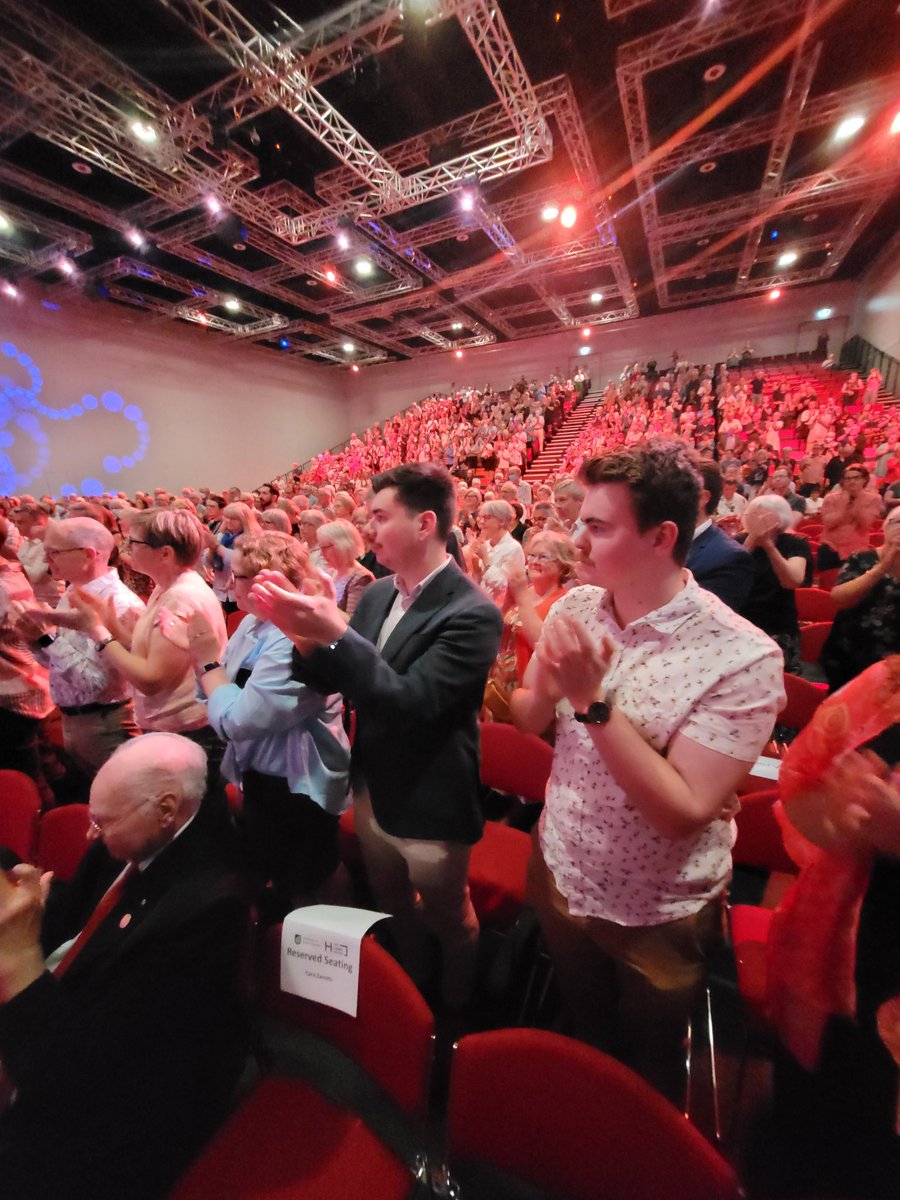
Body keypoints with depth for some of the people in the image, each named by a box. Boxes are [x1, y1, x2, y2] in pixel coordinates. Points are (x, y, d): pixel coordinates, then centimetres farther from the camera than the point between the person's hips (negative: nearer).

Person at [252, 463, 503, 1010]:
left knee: (448, 920, 21)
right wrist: (304, 632, -17)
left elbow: (410, 702, -31)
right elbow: (334, 680, 1)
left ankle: (454, 1013, 53)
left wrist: (336, 635, -34)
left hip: (429, 806, -7)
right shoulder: (376, 594, -3)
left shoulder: (472, 613, -25)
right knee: (394, 904, 30)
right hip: (373, 792, 7)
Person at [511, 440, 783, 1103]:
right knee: (583, 1035, 34)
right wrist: (547, 683, -25)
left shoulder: (743, 657, -27)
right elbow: (527, 720, -3)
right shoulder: (576, 608, -12)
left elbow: (681, 813, -28)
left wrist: (592, 700, -36)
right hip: (559, 875, 4)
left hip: (657, 913, -4)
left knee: (649, 1068, 30)